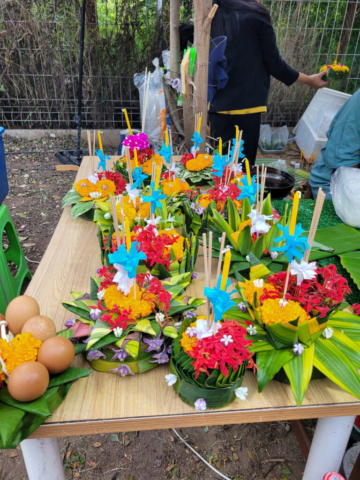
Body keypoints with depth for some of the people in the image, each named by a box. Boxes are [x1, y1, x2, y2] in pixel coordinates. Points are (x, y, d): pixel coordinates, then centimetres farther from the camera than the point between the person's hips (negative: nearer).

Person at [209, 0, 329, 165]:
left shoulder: (213, 17, 9)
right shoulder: (256, 15, -4)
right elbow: (273, 63, 0)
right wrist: (309, 80, 13)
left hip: (217, 103, 5)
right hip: (246, 103, -5)